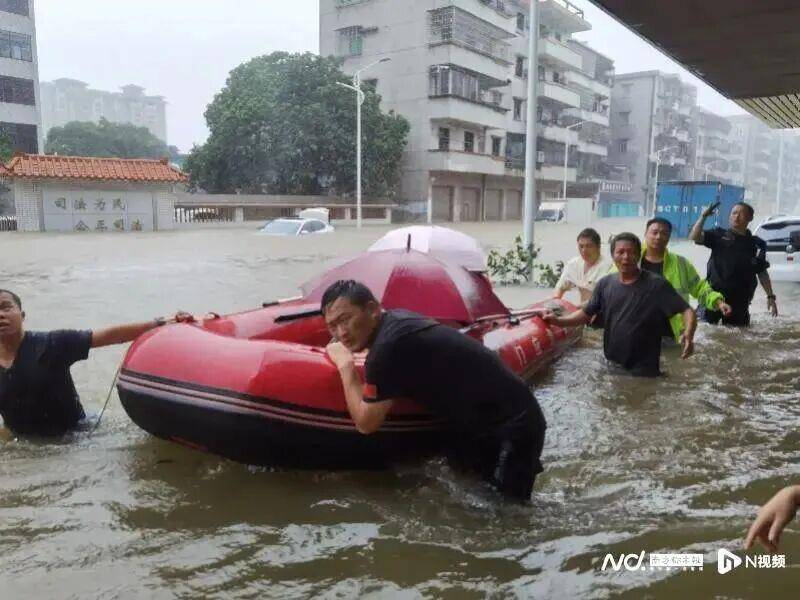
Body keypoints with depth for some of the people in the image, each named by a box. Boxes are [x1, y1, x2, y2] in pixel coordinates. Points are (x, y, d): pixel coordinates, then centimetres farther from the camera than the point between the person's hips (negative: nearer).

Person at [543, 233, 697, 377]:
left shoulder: (656, 285, -10)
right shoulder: (605, 284, 3)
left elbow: (687, 310, -13)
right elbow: (586, 313, 11)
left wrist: (689, 333, -34)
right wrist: (558, 320, -5)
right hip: (610, 366, 4)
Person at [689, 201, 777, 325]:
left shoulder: (756, 244, 8)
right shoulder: (719, 235, 4)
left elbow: (762, 272, 11)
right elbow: (694, 237, -9)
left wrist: (770, 296, 6)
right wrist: (703, 217, -18)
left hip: (739, 300, 2)